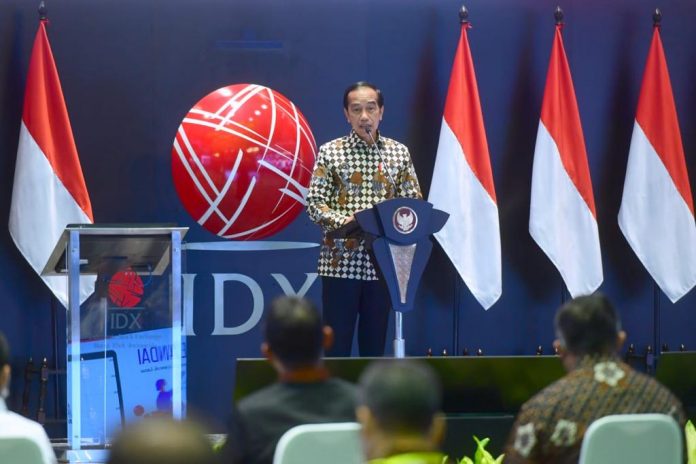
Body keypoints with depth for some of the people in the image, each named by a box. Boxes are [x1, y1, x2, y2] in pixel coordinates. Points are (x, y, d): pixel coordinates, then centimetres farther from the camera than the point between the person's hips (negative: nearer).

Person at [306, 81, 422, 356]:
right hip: (341, 262, -2)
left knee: (374, 343, 8)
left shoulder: (399, 153, 8)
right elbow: (314, 204, -4)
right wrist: (342, 220, -22)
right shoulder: (331, 152, 1)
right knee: (337, 343, -1)